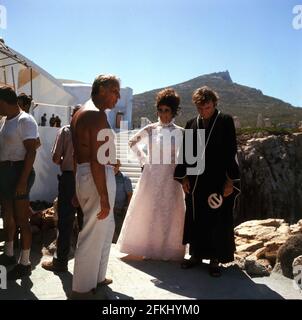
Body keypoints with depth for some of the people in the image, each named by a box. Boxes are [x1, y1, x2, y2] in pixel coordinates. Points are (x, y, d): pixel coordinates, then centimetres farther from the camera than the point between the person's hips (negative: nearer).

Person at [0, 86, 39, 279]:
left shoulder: (25, 121, -13)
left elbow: (31, 151, -19)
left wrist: (23, 180, -23)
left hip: (18, 171, -9)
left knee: (21, 219, -2)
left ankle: (25, 264, 10)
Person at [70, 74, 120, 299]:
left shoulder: (81, 113, 15)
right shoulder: (97, 114, -16)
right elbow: (96, 160, -23)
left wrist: (79, 190, 22)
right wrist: (104, 198, -22)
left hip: (83, 174, 10)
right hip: (98, 177, -10)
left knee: (106, 227, 22)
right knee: (94, 233, 2)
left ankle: (97, 277, 35)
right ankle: (82, 289, 18)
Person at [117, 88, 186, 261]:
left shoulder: (179, 132, 0)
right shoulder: (150, 129, 3)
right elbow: (133, 142, 15)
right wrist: (143, 158, 8)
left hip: (170, 178, -1)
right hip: (151, 176, 1)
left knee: (168, 213, 4)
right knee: (147, 211, 7)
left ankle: (167, 249, 18)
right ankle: (146, 247, 22)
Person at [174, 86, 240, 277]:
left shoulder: (226, 121, -2)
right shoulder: (191, 124, 7)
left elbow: (231, 152, -5)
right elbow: (185, 152, 10)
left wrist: (230, 180, -9)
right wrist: (183, 177, 4)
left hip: (218, 181, -3)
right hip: (195, 182, 4)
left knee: (217, 221, 4)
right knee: (195, 219, 10)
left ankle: (215, 259, 18)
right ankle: (196, 254, 26)